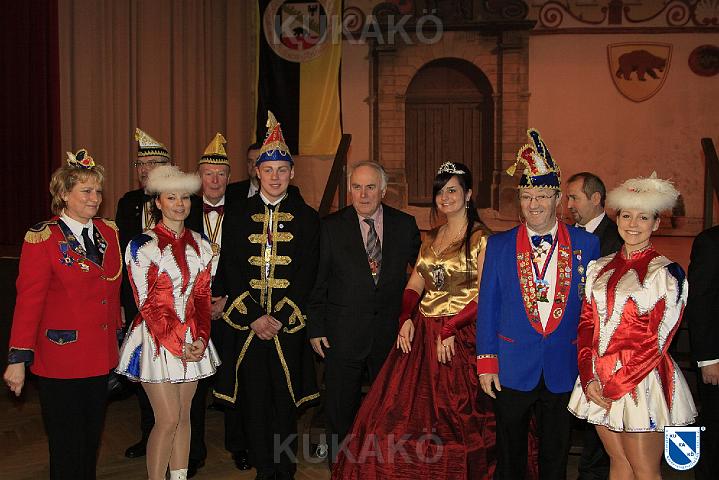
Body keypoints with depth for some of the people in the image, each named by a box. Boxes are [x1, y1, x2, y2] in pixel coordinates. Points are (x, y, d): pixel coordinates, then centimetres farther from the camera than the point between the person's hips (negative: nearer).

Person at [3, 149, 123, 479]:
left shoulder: (109, 233, 7)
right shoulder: (43, 238, -10)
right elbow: (28, 300, -13)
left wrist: (117, 337, 13)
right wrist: (19, 358, -14)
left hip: (101, 357, 5)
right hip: (61, 360, -5)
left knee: (92, 440, 16)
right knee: (67, 450, 5)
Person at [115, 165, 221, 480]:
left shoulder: (199, 244, 8)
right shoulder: (142, 245, -7)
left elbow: (202, 296, 8)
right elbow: (147, 303, -9)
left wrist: (200, 338, -6)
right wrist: (178, 344, -14)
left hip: (192, 340, 5)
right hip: (157, 339, -5)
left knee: (183, 416, 11)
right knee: (168, 419, -5)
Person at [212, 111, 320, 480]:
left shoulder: (307, 218, 4)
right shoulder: (238, 218, 7)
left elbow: (307, 273, -2)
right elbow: (231, 272, 1)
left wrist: (280, 318, -10)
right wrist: (254, 317, -9)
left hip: (289, 322, -1)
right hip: (247, 322, 1)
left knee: (285, 400, 5)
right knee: (254, 400, 4)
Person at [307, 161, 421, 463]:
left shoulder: (405, 225, 2)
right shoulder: (331, 226, -3)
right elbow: (317, 281, -2)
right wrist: (316, 327, -5)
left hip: (391, 332, 2)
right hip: (344, 333, -1)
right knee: (340, 407, 8)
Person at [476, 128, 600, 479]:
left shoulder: (586, 245, -2)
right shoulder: (499, 245, -1)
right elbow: (488, 306, 1)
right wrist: (486, 362, -3)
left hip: (565, 370, 0)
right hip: (512, 369, 0)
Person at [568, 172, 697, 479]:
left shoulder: (667, 272, -6)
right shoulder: (600, 268, 10)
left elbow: (657, 341, -10)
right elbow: (587, 324, 8)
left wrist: (616, 385, -13)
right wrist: (589, 378, -6)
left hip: (642, 381, -5)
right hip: (598, 383, 5)